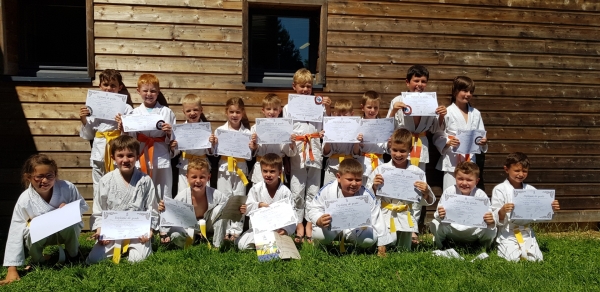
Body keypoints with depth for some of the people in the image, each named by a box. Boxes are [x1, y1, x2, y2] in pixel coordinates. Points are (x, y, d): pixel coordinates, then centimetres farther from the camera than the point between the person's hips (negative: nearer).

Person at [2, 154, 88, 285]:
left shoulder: (68, 188, -23)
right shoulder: (24, 200, -22)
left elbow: (83, 206, -2)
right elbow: (15, 234, -20)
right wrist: (12, 270, -23)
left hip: (67, 231, 0)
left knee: (69, 225, -35)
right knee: (31, 232, -33)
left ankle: (73, 254, -1)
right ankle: (38, 261, 0)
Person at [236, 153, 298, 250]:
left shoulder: (285, 192, -8)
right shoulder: (256, 189, -3)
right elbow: (248, 208, -3)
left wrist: (286, 230, -30)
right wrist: (259, 205, -23)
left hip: (278, 229, -2)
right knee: (242, 244, -16)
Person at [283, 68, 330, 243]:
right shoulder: (289, 107, 7)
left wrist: (327, 108, -3)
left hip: (315, 152, 1)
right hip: (298, 153, -1)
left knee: (313, 190, 6)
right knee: (297, 191, 1)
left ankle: (310, 225, 15)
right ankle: (299, 226, 10)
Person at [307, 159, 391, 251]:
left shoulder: (367, 196, -17)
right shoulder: (327, 191, -19)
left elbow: (377, 221, -10)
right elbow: (313, 208, -9)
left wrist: (381, 246, -9)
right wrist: (319, 221, -34)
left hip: (355, 229, 1)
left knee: (370, 239, -27)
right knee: (318, 235, -32)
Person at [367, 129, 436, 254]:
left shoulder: (417, 172, 1)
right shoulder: (381, 170, -2)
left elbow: (427, 201, 6)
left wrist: (426, 192, -15)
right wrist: (374, 187, -17)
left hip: (405, 220, 2)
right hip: (385, 219, -2)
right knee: (383, 252, -8)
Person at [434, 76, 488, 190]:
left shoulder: (475, 113, 12)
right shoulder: (448, 112, -3)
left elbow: (481, 135, 15)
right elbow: (437, 137, -3)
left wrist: (483, 142, -6)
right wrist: (448, 142, -21)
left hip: (470, 160, 4)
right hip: (452, 160, -4)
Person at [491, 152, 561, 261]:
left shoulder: (531, 190, 9)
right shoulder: (500, 190, -4)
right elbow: (496, 218, -8)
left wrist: (552, 209, -7)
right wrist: (503, 211, -29)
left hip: (526, 232, 4)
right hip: (507, 233, -4)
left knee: (537, 258, -12)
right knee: (513, 258, -20)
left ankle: (520, 248, 16)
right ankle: (502, 248, 11)